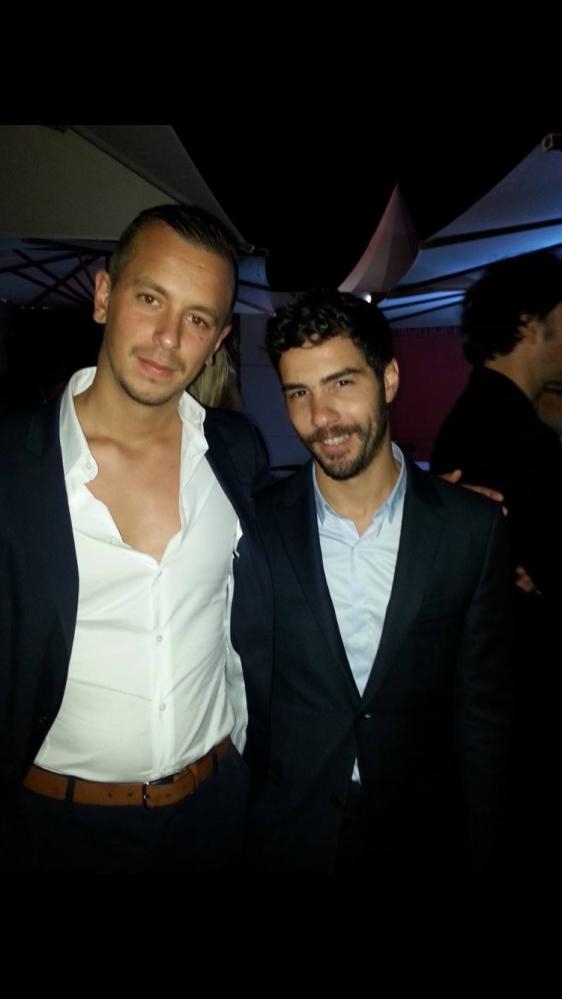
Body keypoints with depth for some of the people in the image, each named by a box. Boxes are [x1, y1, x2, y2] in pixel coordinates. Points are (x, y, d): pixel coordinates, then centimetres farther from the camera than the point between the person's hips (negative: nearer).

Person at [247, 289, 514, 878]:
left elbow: (482, 712, -5)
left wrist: (477, 852, -1)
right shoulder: (254, 526, -12)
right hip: (281, 837, 0)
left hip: (421, 839, 1)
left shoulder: (474, 528, -12)